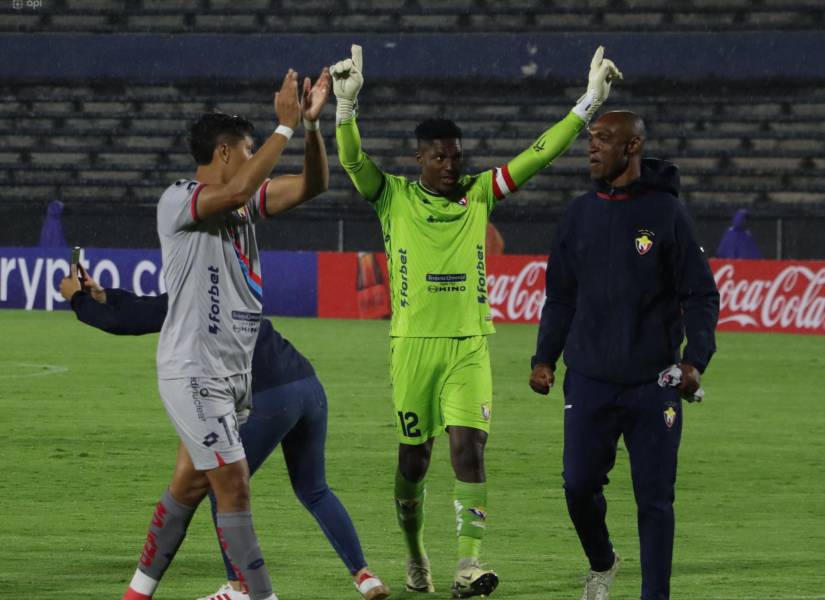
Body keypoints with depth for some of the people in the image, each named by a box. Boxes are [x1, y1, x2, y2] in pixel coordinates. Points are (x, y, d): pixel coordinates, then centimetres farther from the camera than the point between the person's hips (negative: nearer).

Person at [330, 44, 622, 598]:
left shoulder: (479, 194, 6)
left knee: (469, 447, -13)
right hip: (413, 344, -1)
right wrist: (346, 104, -32)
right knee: (413, 457, 7)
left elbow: (537, 156, 3)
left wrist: (589, 103, -4)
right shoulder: (394, 198, 1)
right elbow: (353, 161, -15)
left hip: (470, 345, 1)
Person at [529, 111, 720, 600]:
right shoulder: (580, 215, 8)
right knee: (580, 484, 1)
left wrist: (694, 361, -15)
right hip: (590, 380, 3)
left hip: (653, 383, -3)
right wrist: (545, 358, 5)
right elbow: (561, 296, 15)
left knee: (654, 497, -1)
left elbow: (701, 295, -3)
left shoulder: (666, 213, -4)